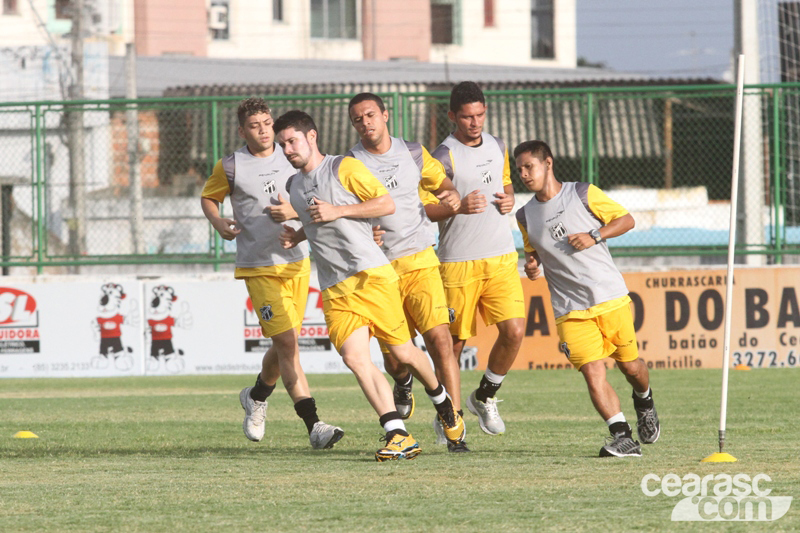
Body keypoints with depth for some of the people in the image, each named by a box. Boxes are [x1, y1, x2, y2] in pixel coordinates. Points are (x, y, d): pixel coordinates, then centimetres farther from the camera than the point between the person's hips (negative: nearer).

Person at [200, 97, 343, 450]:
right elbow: (208, 197, 13)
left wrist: (294, 211, -9)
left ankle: (256, 397, 43)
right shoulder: (231, 167, -2)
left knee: (283, 346, 13)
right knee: (287, 342, -15)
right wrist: (218, 222, -7)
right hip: (259, 268, -4)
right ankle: (314, 426, -19)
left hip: (297, 262, 4)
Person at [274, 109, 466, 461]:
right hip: (334, 289, 5)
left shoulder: (344, 168, -1)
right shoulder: (293, 187, 19)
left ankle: (443, 403, 30)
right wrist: (296, 236, 15)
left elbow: (387, 204, -5)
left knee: (402, 353, 0)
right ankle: (398, 436, -18)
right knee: (354, 358, -15)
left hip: (371, 275, -5)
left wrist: (338, 211, -12)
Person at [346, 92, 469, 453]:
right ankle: (403, 385, 40)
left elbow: (440, 181, 21)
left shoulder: (413, 153, 8)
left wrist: (453, 196, -2)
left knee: (439, 338, -15)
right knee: (394, 355, 1)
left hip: (420, 261, 1)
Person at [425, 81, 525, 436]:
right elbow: (420, 208, -10)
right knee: (454, 341, 2)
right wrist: (459, 206, -24)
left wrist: (508, 198, 5)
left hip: (501, 257, 5)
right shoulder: (444, 157, -10)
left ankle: (485, 397, 15)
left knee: (513, 331, -9)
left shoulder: (497, 146, 10)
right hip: (458, 262, -5)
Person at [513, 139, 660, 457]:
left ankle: (644, 401, 44)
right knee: (593, 374, -16)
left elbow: (626, 219, 2)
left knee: (630, 366, 10)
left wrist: (594, 236, -13)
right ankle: (623, 438, -20)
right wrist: (531, 266, 0)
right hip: (570, 309, 1)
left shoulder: (583, 194, -3)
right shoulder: (525, 216, 8)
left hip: (611, 297, -1)